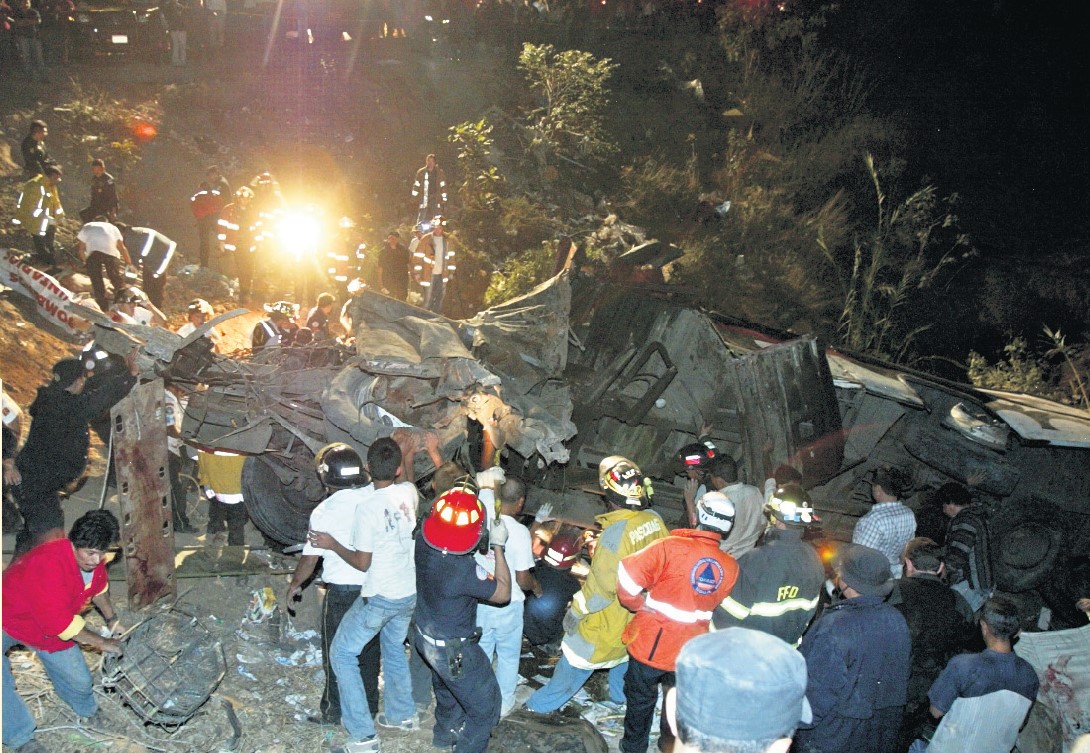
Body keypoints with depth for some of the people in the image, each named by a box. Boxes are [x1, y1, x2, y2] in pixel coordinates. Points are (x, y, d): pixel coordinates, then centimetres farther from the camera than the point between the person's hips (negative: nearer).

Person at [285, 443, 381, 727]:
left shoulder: (326, 510, -14)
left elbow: (310, 558, -8)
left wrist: (295, 584, 8)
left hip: (343, 590, -4)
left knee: (337, 654, 13)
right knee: (369, 650, 18)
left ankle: (333, 712, 24)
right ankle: (368, 707, 30)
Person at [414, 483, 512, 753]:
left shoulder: (424, 540, -21)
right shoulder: (462, 571, -40)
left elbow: (441, 521, 4)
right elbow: (503, 593, -22)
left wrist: (485, 488, 8)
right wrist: (498, 546, -18)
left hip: (426, 637, 8)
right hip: (454, 651, -8)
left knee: (447, 690, 36)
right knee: (486, 708, 14)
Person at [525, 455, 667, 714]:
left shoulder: (616, 532, -34)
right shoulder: (654, 520, -13)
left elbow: (602, 586, -27)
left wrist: (575, 612, -13)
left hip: (610, 620, -6)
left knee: (575, 662, 11)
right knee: (625, 654, 31)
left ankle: (539, 706, 27)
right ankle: (622, 694, 50)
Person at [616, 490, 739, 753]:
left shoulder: (671, 547, -23)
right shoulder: (731, 567, -9)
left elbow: (629, 573, -26)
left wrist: (635, 603, -8)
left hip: (650, 643, -3)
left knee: (640, 700, 20)